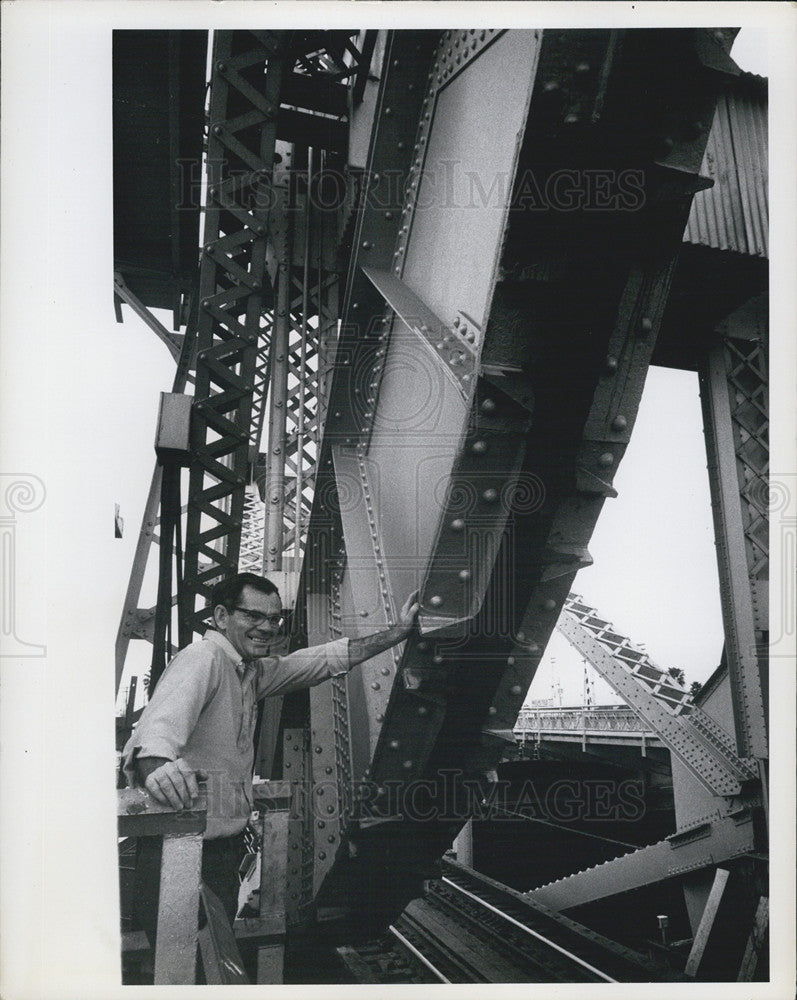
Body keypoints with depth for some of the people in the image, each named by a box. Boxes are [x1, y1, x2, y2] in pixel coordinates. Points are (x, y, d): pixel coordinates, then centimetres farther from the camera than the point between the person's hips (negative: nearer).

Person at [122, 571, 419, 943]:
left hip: (224, 844, 9)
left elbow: (324, 659, 15)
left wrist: (398, 632, 13)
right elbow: (164, 720, -36)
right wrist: (155, 764, -58)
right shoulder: (203, 658, -18)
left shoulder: (251, 672, 10)